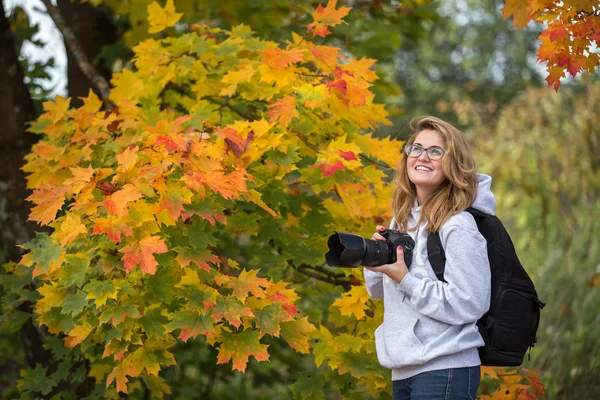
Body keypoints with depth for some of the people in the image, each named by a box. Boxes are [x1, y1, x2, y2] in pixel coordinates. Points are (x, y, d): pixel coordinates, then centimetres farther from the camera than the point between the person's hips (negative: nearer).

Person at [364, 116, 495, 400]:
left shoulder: (458, 226, -12)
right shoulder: (403, 218, 10)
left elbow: (469, 305, -18)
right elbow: (380, 291, 19)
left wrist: (404, 278, -18)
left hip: (445, 370, -7)